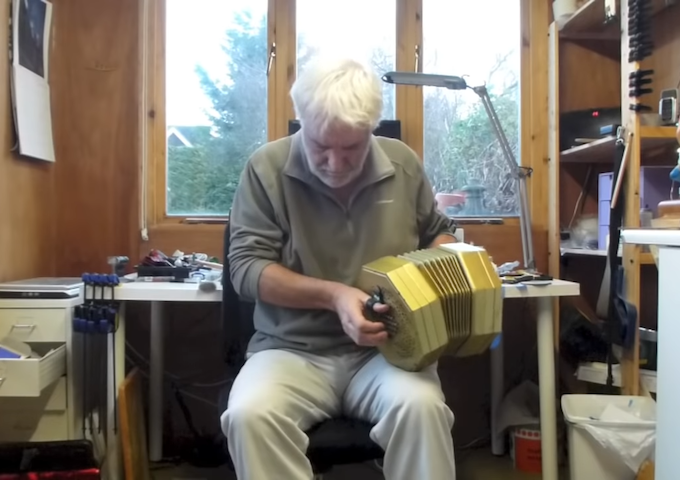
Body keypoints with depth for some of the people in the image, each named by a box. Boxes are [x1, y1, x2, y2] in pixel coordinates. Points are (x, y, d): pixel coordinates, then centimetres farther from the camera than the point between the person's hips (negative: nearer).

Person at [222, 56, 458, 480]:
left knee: (421, 406, -32)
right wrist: (333, 295, -19)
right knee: (249, 414, -31)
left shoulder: (403, 164, 3)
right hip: (293, 349, 0)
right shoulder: (267, 168, -5)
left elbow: (438, 231, 20)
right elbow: (246, 266, -6)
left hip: (385, 348, 1)